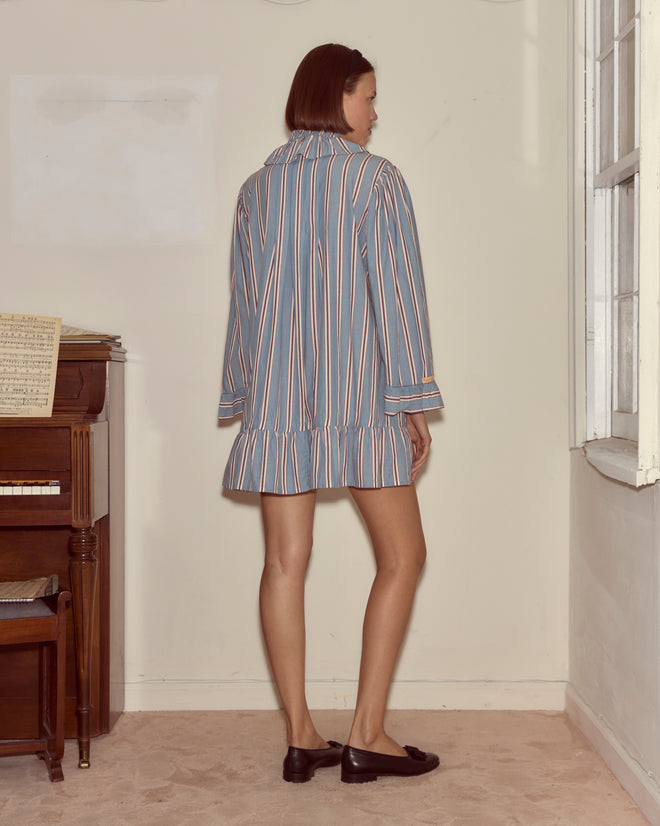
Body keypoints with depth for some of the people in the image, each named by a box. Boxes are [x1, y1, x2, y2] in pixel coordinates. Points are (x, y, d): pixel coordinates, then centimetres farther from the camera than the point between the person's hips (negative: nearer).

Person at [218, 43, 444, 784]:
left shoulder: (258, 188, 11)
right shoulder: (375, 179, -3)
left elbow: (244, 301, 11)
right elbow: (396, 293, -8)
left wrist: (246, 402, 16)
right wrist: (414, 400, -5)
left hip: (277, 398, 5)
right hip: (361, 396, -5)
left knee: (286, 561, 5)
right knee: (401, 557, 6)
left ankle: (300, 738, 10)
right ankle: (366, 736, 4)